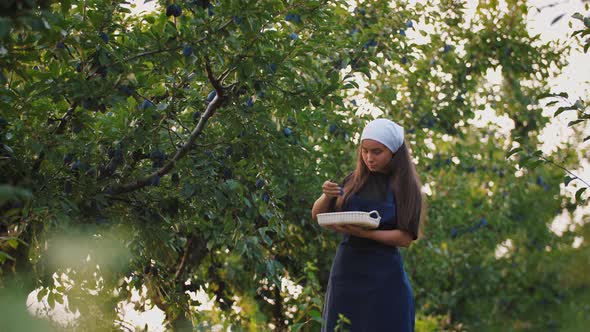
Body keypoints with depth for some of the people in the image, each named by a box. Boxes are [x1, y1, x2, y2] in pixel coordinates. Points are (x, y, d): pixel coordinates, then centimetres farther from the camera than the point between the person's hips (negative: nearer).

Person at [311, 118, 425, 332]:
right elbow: (317, 215, 10)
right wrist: (326, 196, -11)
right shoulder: (355, 180, 7)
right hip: (345, 271, 4)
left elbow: (405, 238, -10)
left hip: (383, 275, -3)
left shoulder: (405, 186, -3)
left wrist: (365, 234, -23)